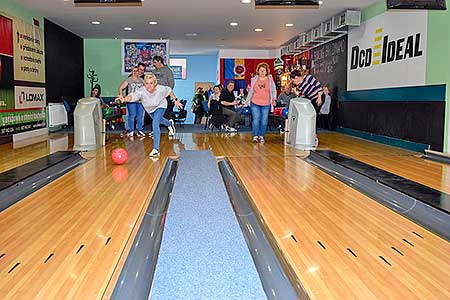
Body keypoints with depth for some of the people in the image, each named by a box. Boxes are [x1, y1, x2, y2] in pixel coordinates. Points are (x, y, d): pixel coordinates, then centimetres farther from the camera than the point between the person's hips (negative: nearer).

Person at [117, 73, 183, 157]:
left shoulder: (161, 89, -36)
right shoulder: (141, 91, -39)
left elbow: (169, 90, -14)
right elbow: (132, 96, -58)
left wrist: (175, 100, -11)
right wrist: (125, 99, -78)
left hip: (160, 106, -3)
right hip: (149, 109, 3)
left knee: (155, 124, -23)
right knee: (158, 120, 31)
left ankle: (156, 149, -20)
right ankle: (169, 124, 68)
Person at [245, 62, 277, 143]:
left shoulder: (270, 79, 3)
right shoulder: (254, 79, 6)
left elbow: (273, 90, 6)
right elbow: (251, 91, 13)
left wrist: (274, 99, -10)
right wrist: (247, 102, 12)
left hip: (266, 104, 0)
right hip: (255, 103, 0)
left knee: (264, 121, 3)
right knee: (256, 119, -6)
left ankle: (261, 136, 14)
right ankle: (255, 136, 0)